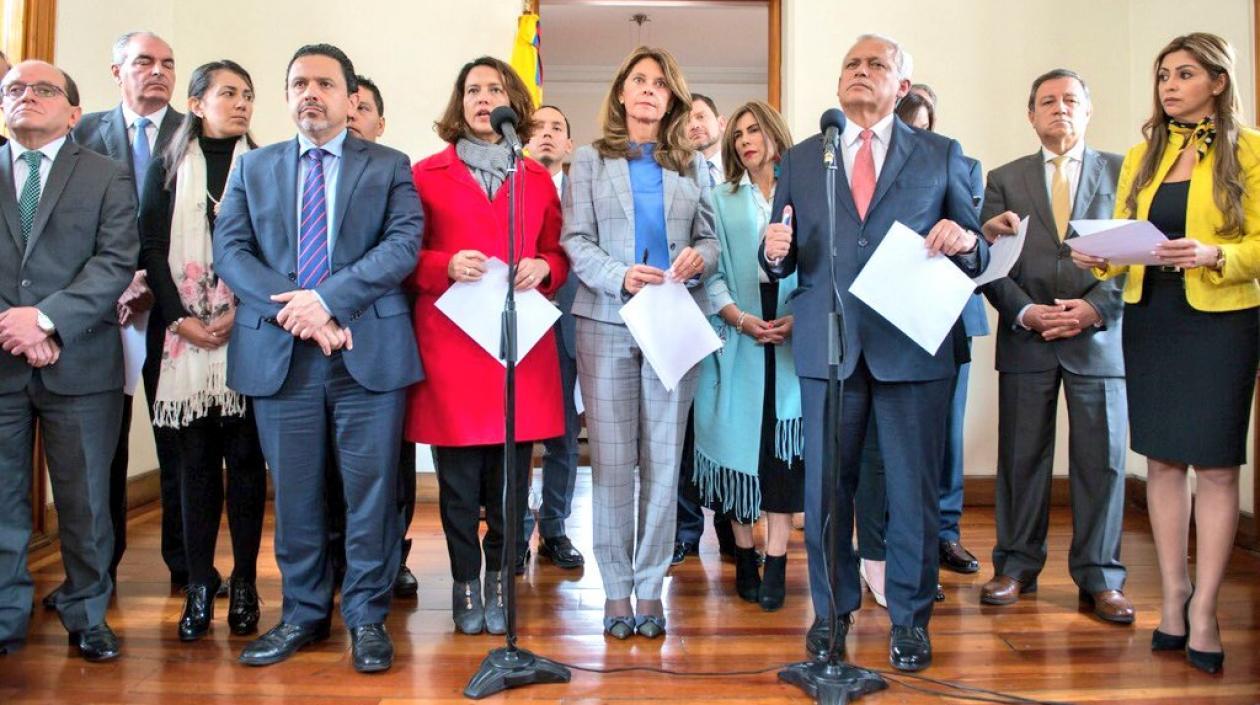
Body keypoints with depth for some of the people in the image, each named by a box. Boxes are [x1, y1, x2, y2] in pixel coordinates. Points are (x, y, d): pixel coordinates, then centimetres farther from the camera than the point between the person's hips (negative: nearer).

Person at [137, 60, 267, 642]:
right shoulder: (167, 169, 12)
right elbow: (151, 248, 7)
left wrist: (243, 311, -10)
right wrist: (180, 317, -5)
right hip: (186, 333, 1)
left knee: (245, 457, 0)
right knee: (196, 459, 2)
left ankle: (244, 583, 8)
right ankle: (199, 586, 10)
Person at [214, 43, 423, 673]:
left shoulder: (389, 167, 8)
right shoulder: (253, 167, 15)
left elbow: (403, 244, -6)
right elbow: (229, 249, 4)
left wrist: (327, 298, -17)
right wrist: (292, 309, -13)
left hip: (369, 351, -2)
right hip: (278, 354, 2)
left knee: (371, 491, 2)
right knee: (294, 493, 10)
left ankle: (366, 616, 17)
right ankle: (303, 614, 25)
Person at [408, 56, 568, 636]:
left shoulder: (537, 178, 15)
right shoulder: (427, 173, 7)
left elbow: (558, 253, 17)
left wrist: (542, 267, -5)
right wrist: (447, 266, -13)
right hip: (451, 343, -2)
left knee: (511, 477, 5)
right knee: (459, 479, 2)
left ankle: (499, 578, 22)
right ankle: (465, 583, 19)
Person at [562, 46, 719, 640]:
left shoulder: (692, 165, 17)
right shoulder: (589, 160, 11)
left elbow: (710, 240, 12)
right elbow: (575, 241, 0)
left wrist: (698, 257, -13)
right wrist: (620, 276, -18)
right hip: (607, 322, -1)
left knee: (663, 458, 2)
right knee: (612, 459, -1)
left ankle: (650, 585, 11)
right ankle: (616, 587, 9)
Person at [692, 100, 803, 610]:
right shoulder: (721, 199, 12)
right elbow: (712, 274, 4)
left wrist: (798, 319, -12)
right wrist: (741, 319, -11)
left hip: (794, 338, -1)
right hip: (737, 340, 1)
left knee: (783, 444, -2)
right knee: (737, 441, 2)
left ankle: (775, 564, 3)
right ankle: (744, 557, 14)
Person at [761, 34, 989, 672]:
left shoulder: (941, 155, 8)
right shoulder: (800, 160, 12)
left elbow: (977, 252, 6)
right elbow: (783, 262, 9)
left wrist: (964, 242, -16)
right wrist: (776, 253, -14)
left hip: (912, 345, -1)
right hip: (827, 345, 1)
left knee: (913, 491, 6)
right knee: (824, 488, 9)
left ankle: (909, 618, 23)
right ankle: (832, 609, 27)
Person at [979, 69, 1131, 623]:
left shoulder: (1122, 172, 9)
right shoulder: (1005, 179, 11)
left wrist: (1095, 307, -12)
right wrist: (1025, 312, -10)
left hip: (1098, 336, 0)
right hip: (1026, 339, 1)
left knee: (1101, 458, 2)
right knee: (1021, 458, 4)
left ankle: (1099, 577, 13)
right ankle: (1016, 566, 16)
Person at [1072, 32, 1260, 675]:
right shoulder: (1141, 157, 12)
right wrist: (1099, 258, -9)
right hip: (1149, 318, 4)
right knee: (1162, 459, 7)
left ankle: (1203, 608, 5)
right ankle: (1174, 593, 17)